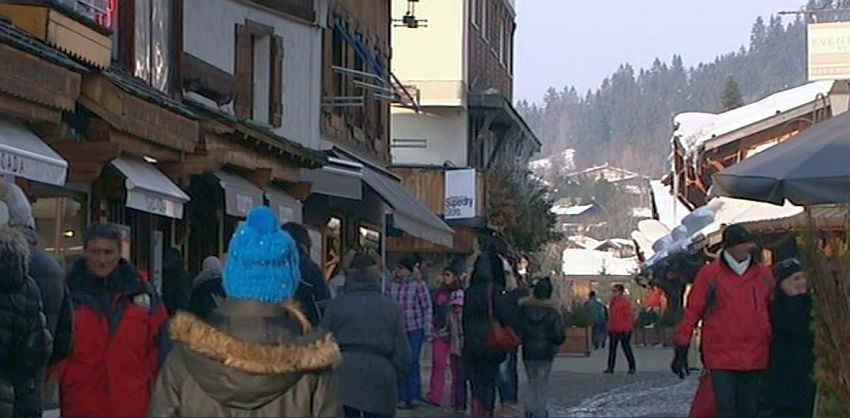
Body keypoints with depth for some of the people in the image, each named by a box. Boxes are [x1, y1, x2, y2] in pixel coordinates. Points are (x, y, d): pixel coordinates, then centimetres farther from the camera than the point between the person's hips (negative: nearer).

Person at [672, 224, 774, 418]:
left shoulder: (764, 275, 7)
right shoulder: (709, 274, -3)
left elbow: (774, 313, 16)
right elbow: (692, 313, -1)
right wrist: (681, 350, -3)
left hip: (755, 358, 4)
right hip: (721, 357, -3)